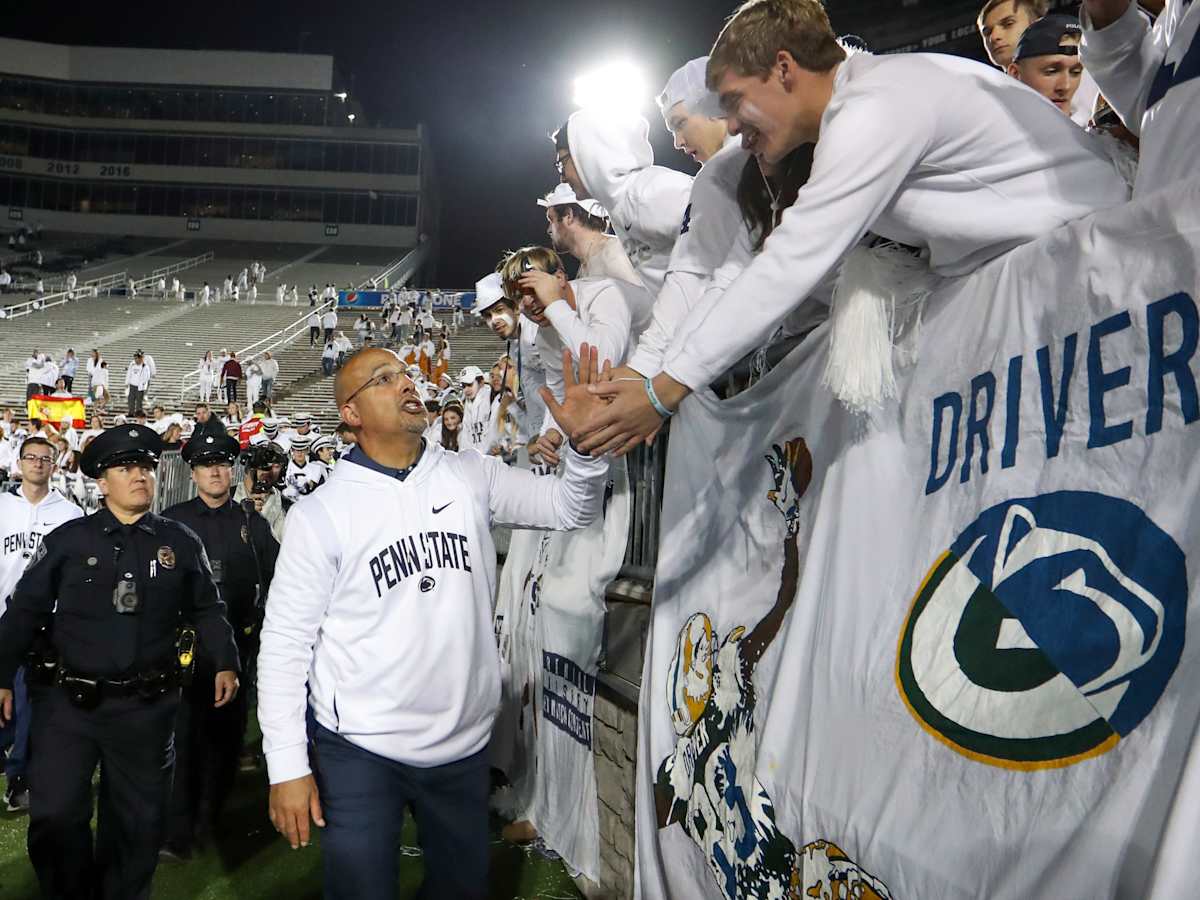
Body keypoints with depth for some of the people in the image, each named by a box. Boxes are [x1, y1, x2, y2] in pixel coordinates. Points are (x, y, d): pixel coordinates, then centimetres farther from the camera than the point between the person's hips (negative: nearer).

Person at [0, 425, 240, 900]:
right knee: (54, 817, 2)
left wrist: (225, 662, 1)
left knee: (138, 822, 14)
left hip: (147, 707, 1)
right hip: (67, 701, -1)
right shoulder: (68, 539, 0)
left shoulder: (180, 541, 3)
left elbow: (206, 610, 10)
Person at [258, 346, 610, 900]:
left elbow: (571, 508, 1)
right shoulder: (320, 512, -9)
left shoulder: (470, 476, 0)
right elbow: (286, 642, -7)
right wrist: (287, 767, -11)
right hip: (361, 750, -3)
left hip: (465, 742, 4)